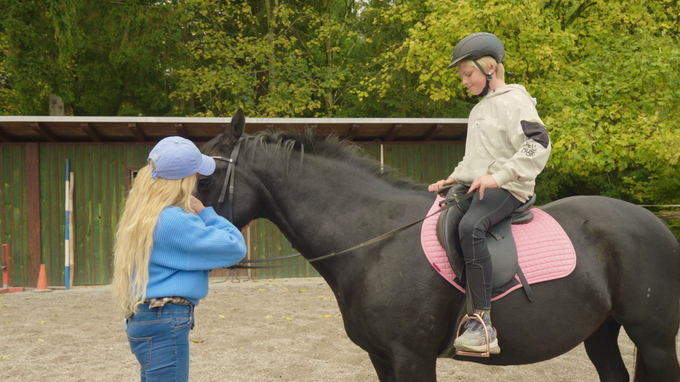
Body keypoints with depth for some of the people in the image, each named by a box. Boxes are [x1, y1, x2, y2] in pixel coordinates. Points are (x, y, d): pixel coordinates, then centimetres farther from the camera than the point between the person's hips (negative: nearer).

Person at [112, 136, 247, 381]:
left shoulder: (143, 213, 9)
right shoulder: (173, 221, -20)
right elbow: (235, 246, -15)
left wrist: (196, 214, 10)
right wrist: (204, 212, -3)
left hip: (143, 320, 10)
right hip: (165, 325, -10)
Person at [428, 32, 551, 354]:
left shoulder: (514, 101, -6)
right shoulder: (479, 110, 24)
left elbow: (538, 144, -20)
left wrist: (499, 176, -28)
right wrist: (453, 179, 18)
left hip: (506, 189, -11)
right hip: (475, 188, 11)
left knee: (470, 227, -38)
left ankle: (483, 324, -42)